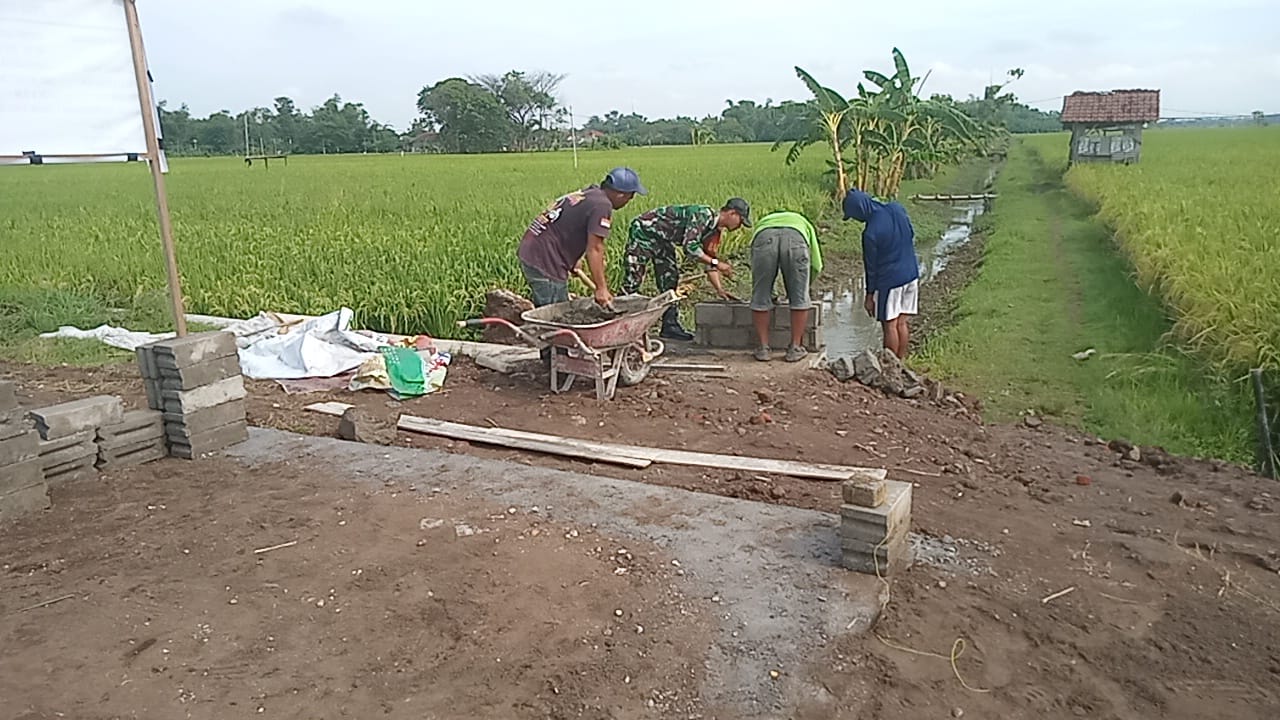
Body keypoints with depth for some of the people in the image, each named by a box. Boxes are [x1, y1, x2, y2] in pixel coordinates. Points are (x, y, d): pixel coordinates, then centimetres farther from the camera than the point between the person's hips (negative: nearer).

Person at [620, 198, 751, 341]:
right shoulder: (704, 215, -25)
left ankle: (670, 326, 11)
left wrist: (719, 289, 1)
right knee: (633, 279, -11)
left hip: (663, 240, 10)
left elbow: (709, 261, 9)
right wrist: (716, 263, -31)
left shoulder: (715, 229, 4)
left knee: (669, 280, 7)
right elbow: (690, 247, -33)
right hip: (645, 229, -10)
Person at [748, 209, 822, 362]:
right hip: (796, 239, 0)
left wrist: (770, 292, 53)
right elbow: (816, 265, 35)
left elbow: (755, 265, 42)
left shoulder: (762, 222, 45)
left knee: (760, 298, 14)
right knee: (799, 298, 13)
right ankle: (795, 348, 19)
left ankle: (763, 348, 19)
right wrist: (802, 283, 51)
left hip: (763, 238, 1)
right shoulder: (803, 223, 43)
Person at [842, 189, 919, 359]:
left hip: (889, 281, -7)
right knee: (902, 323, 14)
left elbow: (871, 266, -13)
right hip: (911, 275, 7)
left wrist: (869, 295, -2)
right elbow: (912, 235, 11)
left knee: (889, 326, 5)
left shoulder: (870, 233, -23)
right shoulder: (898, 209, -4)